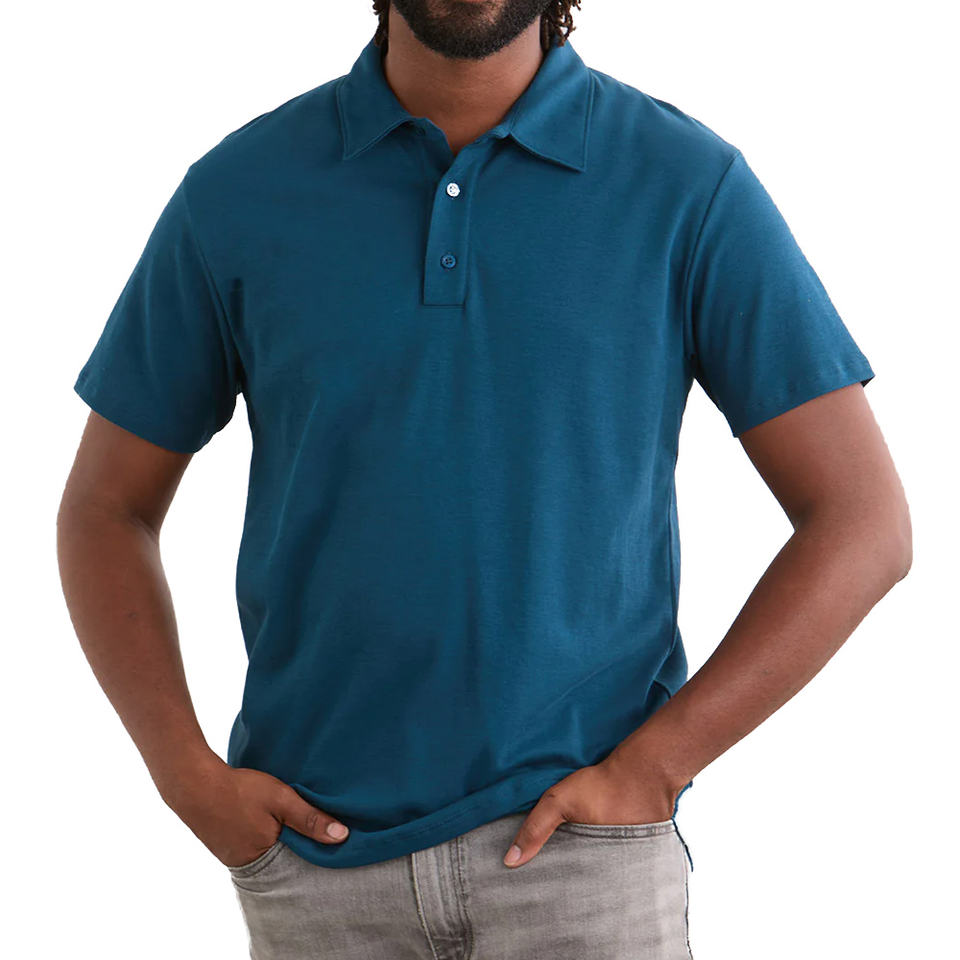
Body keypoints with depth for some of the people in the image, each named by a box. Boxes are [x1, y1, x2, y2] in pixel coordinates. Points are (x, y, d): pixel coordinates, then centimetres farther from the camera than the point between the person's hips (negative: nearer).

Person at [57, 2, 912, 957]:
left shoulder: (691, 186, -4)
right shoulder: (237, 192, 1)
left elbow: (865, 522, -3)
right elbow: (104, 509, 10)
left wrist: (649, 769, -10)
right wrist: (191, 779, -4)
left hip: (578, 846, -2)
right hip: (319, 850, 2)